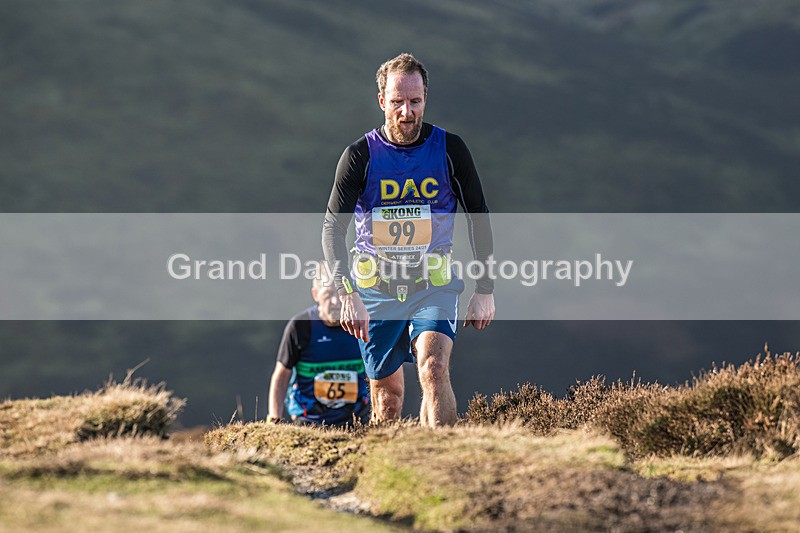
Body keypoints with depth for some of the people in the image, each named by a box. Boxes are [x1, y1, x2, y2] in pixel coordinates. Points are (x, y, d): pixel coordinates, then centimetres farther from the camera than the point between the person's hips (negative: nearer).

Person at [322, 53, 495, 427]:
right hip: (376, 289, 1)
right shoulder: (360, 155, -6)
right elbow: (333, 227, -10)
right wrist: (347, 293, -24)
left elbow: (479, 217, 6)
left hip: (434, 287, -1)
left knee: (434, 368, -25)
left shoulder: (449, 150, -3)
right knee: (387, 395, 8)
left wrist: (485, 290, 2)